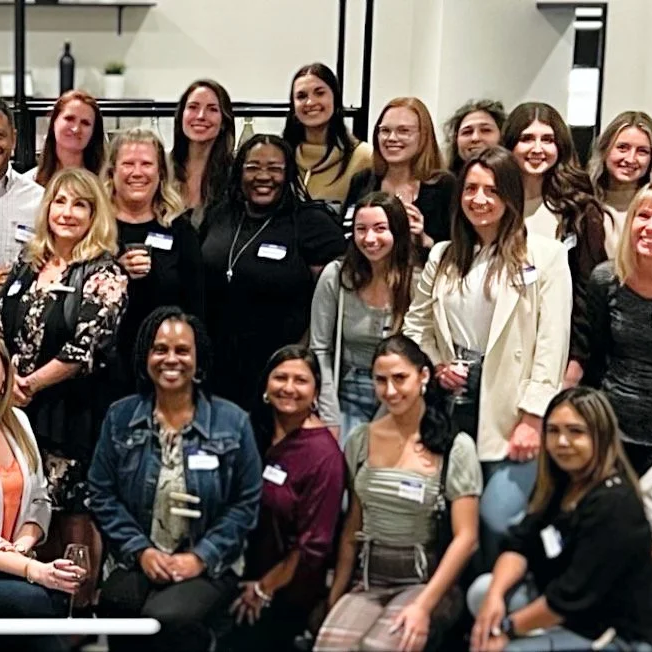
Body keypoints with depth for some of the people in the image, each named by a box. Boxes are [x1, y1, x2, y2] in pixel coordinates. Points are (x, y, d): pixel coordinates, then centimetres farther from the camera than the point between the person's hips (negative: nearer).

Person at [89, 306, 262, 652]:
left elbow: (245, 502, 0)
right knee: (119, 604, -32)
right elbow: (103, 495, 5)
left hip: (209, 565, -1)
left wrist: (201, 557, -10)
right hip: (140, 561, 2)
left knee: (169, 618, -32)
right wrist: (140, 550, -8)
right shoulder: (120, 417, 7)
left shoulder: (232, 421, 2)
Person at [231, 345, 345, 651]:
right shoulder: (256, 431, 1)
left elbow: (314, 545, -17)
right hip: (244, 574, 6)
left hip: (287, 592, -6)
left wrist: (264, 588, -8)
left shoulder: (324, 453, -18)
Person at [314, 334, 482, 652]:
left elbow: (465, 537, -9)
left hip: (428, 582, -3)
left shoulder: (455, 447, -6)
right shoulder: (361, 440, 7)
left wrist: (424, 605, -17)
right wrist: (335, 595, 6)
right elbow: (352, 527, 11)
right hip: (370, 582, 3)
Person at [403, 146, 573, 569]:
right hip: (453, 410, 5)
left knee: (498, 521, -14)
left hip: (512, 414, -4)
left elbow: (552, 344, -8)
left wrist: (533, 418, -12)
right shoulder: (443, 257, 12)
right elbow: (416, 323, 20)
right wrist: (434, 364, 2)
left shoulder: (545, 255, -4)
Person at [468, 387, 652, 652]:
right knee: (482, 591, -5)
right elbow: (521, 543, -3)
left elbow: (572, 594, -26)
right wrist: (495, 595, -21)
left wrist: (509, 627, -17)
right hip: (569, 614, 9)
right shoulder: (560, 483, 4)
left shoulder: (614, 506, -24)